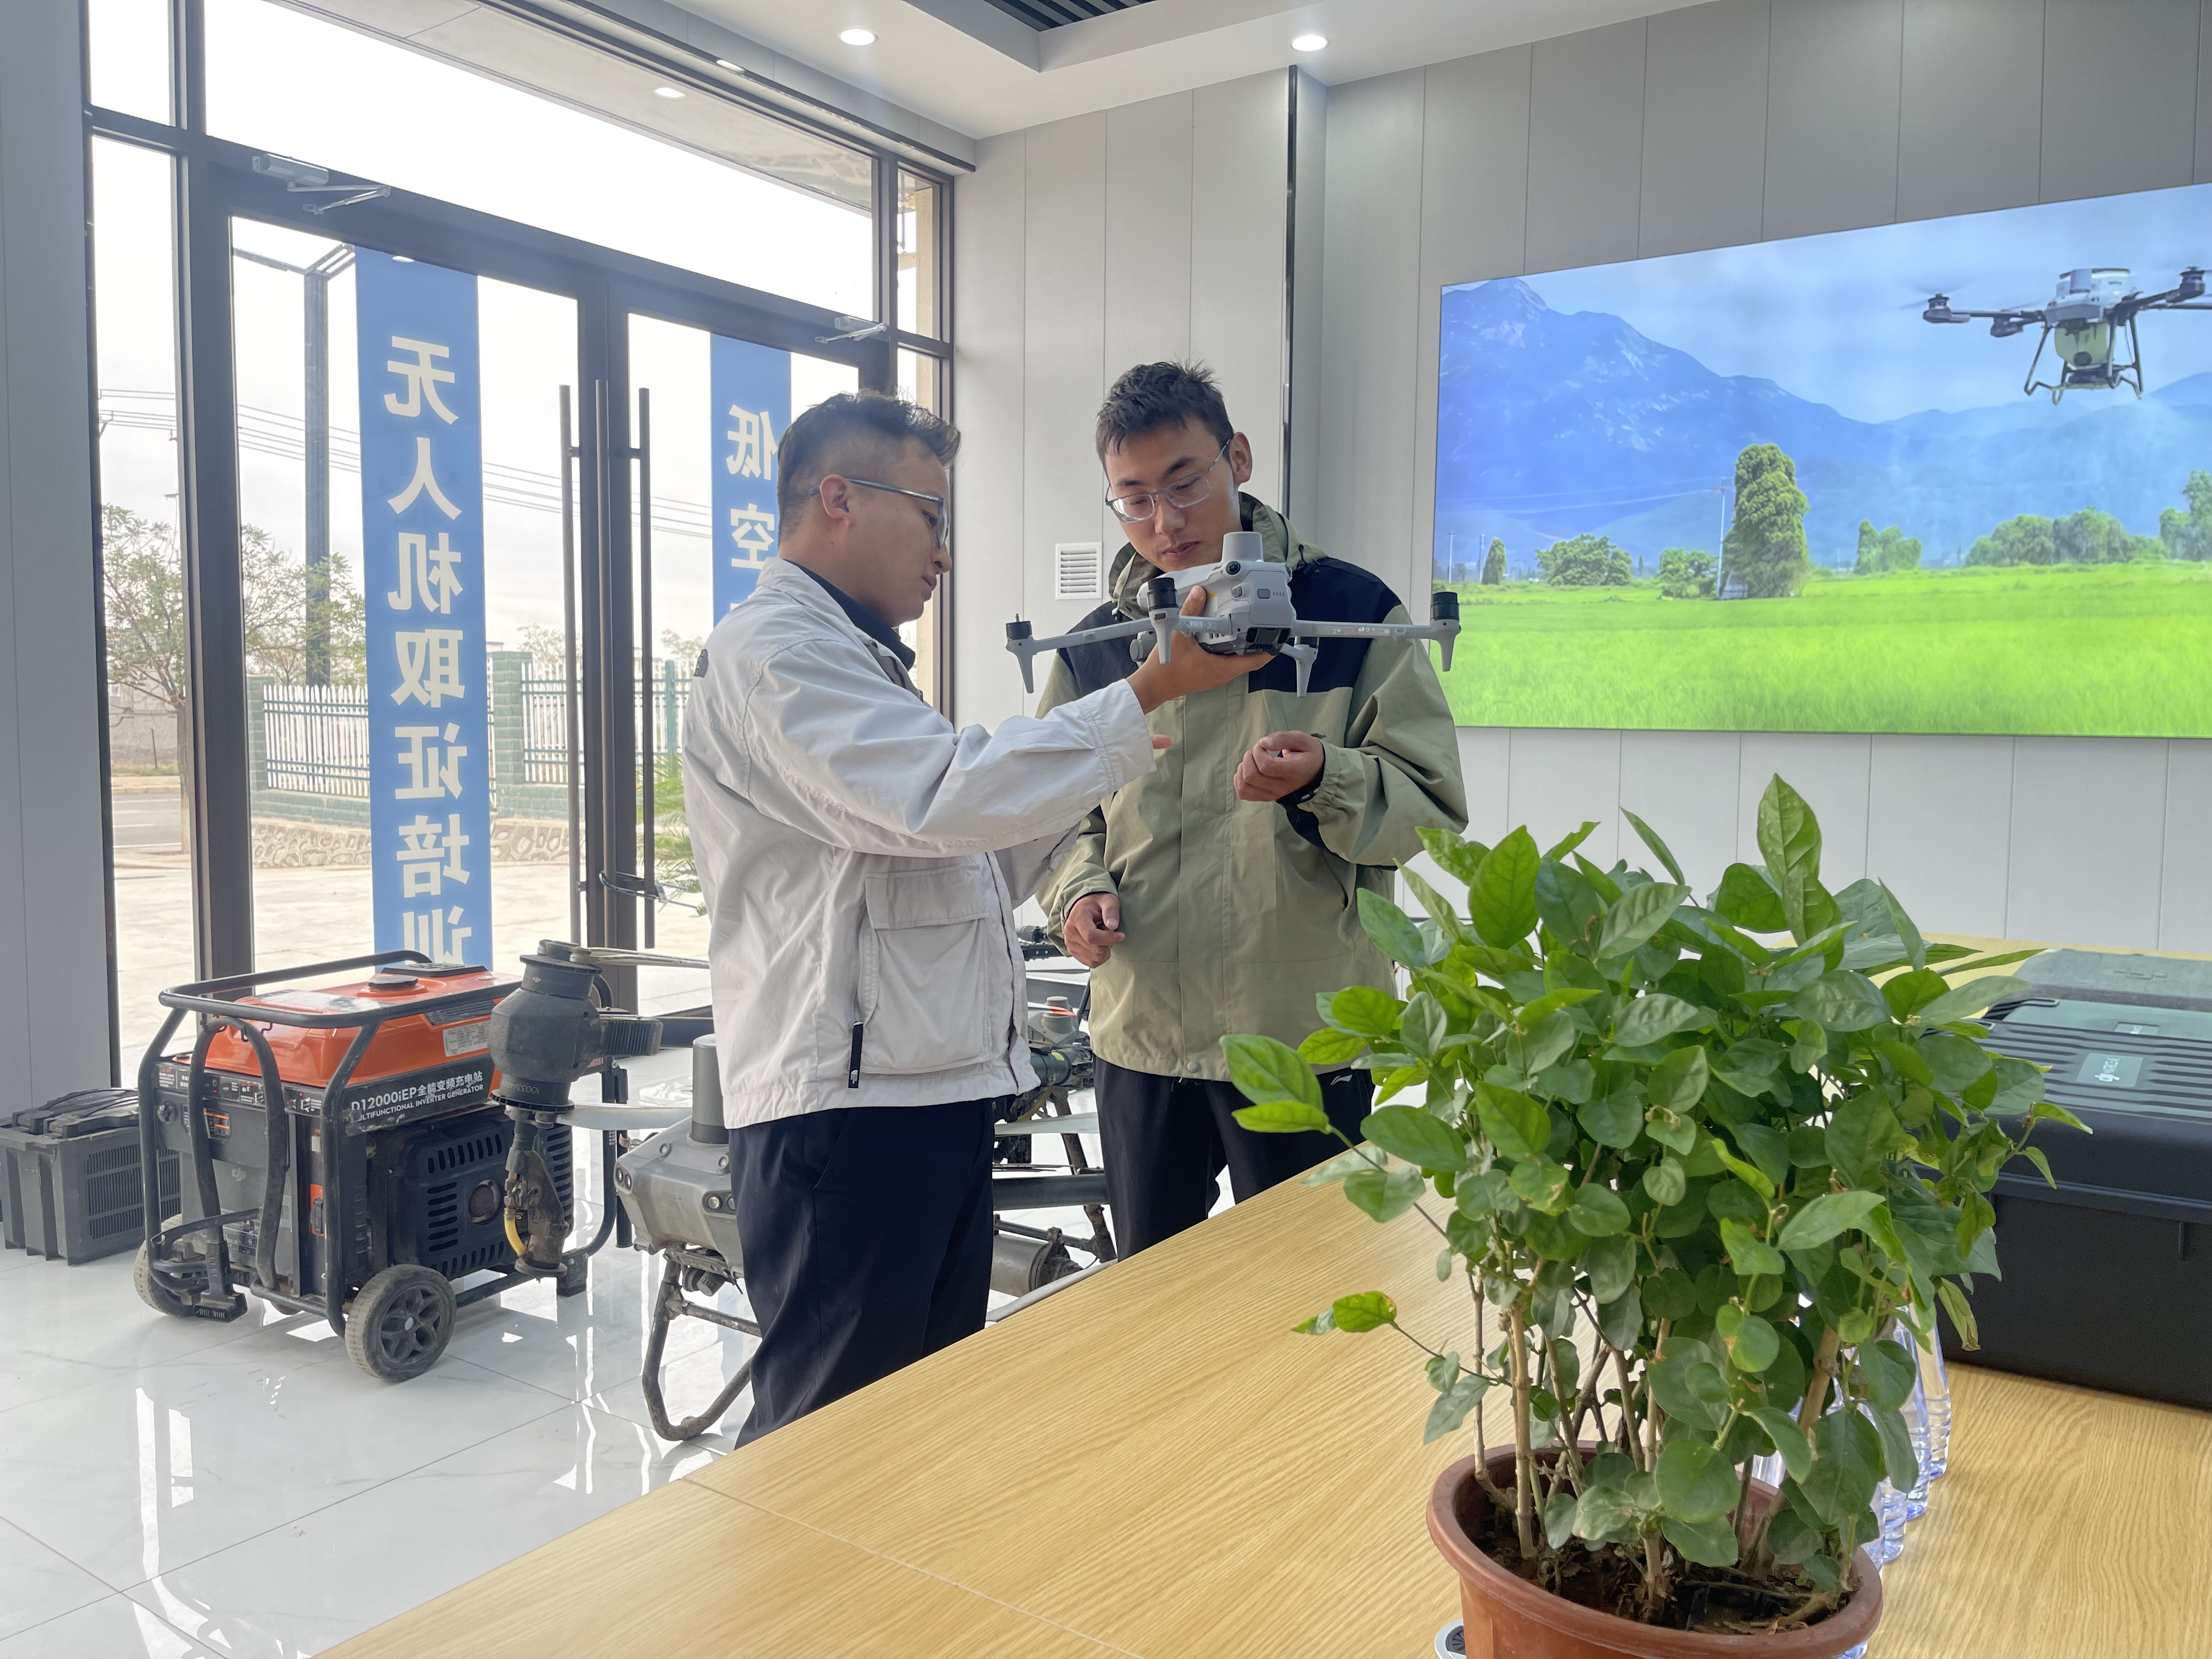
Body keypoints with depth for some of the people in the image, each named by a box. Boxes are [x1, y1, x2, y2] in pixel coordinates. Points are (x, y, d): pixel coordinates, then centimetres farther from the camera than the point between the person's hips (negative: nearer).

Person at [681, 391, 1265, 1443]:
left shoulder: (860, 661, 24)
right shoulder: (771, 651, -9)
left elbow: (965, 882, 25)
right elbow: (941, 797, -25)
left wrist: (1090, 781, 15)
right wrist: (1150, 695, -20)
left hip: (938, 1099, 10)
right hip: (848, 1109, -10)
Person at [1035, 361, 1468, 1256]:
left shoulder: (1351, 612, -5)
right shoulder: (1096, 643, 6)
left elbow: (1432, 805, -7)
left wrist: (1323, 780, -25)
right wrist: (1079, 888, -5)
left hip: (1306, 1039, -3)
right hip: (1140, 1039, 4)